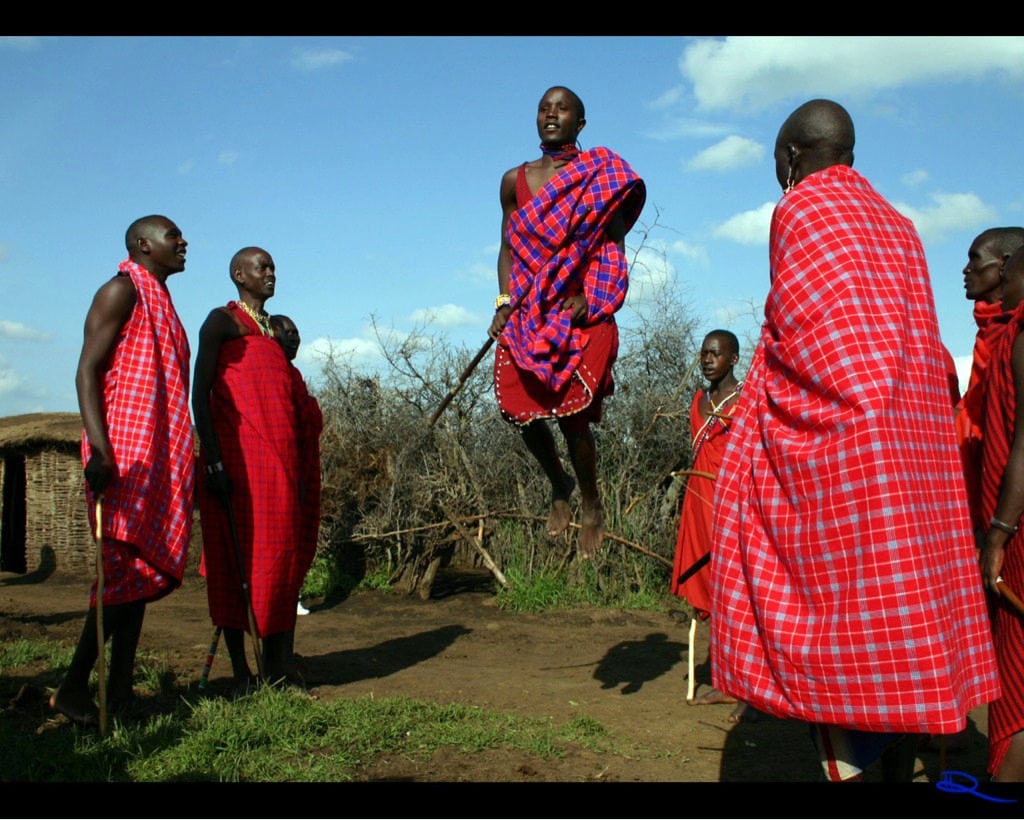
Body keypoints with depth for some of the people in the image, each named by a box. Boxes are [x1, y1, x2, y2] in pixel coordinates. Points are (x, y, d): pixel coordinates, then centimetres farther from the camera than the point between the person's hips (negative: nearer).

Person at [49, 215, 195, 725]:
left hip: (162, 458, 9)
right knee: (125, 570, -12)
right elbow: (87, 370, -12)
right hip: (124, 452, -9)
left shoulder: (161, 305, 24)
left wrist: (190, 457, 21)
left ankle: (121, 691, 7)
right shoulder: (121, 291, -3)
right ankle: (73, 689, -4)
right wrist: (99, 449, -24)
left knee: (144, 572, 4)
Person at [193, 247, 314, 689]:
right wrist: (212, 459, -17)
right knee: (238, 559, -5)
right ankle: (241, 672, 0)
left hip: (280, 463, 7)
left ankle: (277, 671, 6)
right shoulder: (223, 321, 2)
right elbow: (199, 392, -7)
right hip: (237, 462, -7)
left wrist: (299, 470, 18)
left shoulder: (275, 330, 24)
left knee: (284, 559, 2)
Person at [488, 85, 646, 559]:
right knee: (519, 407, -2)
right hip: (526, 313, 4)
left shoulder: (603, 176, 3)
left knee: (570, 411, -11)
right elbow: (508, 247, 14)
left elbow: (614, 248, 1)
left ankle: (592, 507, 14)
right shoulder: (515, 180, 12)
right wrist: (504, 302, 0)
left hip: (581, 313, -4)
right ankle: (559, 487, 28)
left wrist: (587, 299, -14)